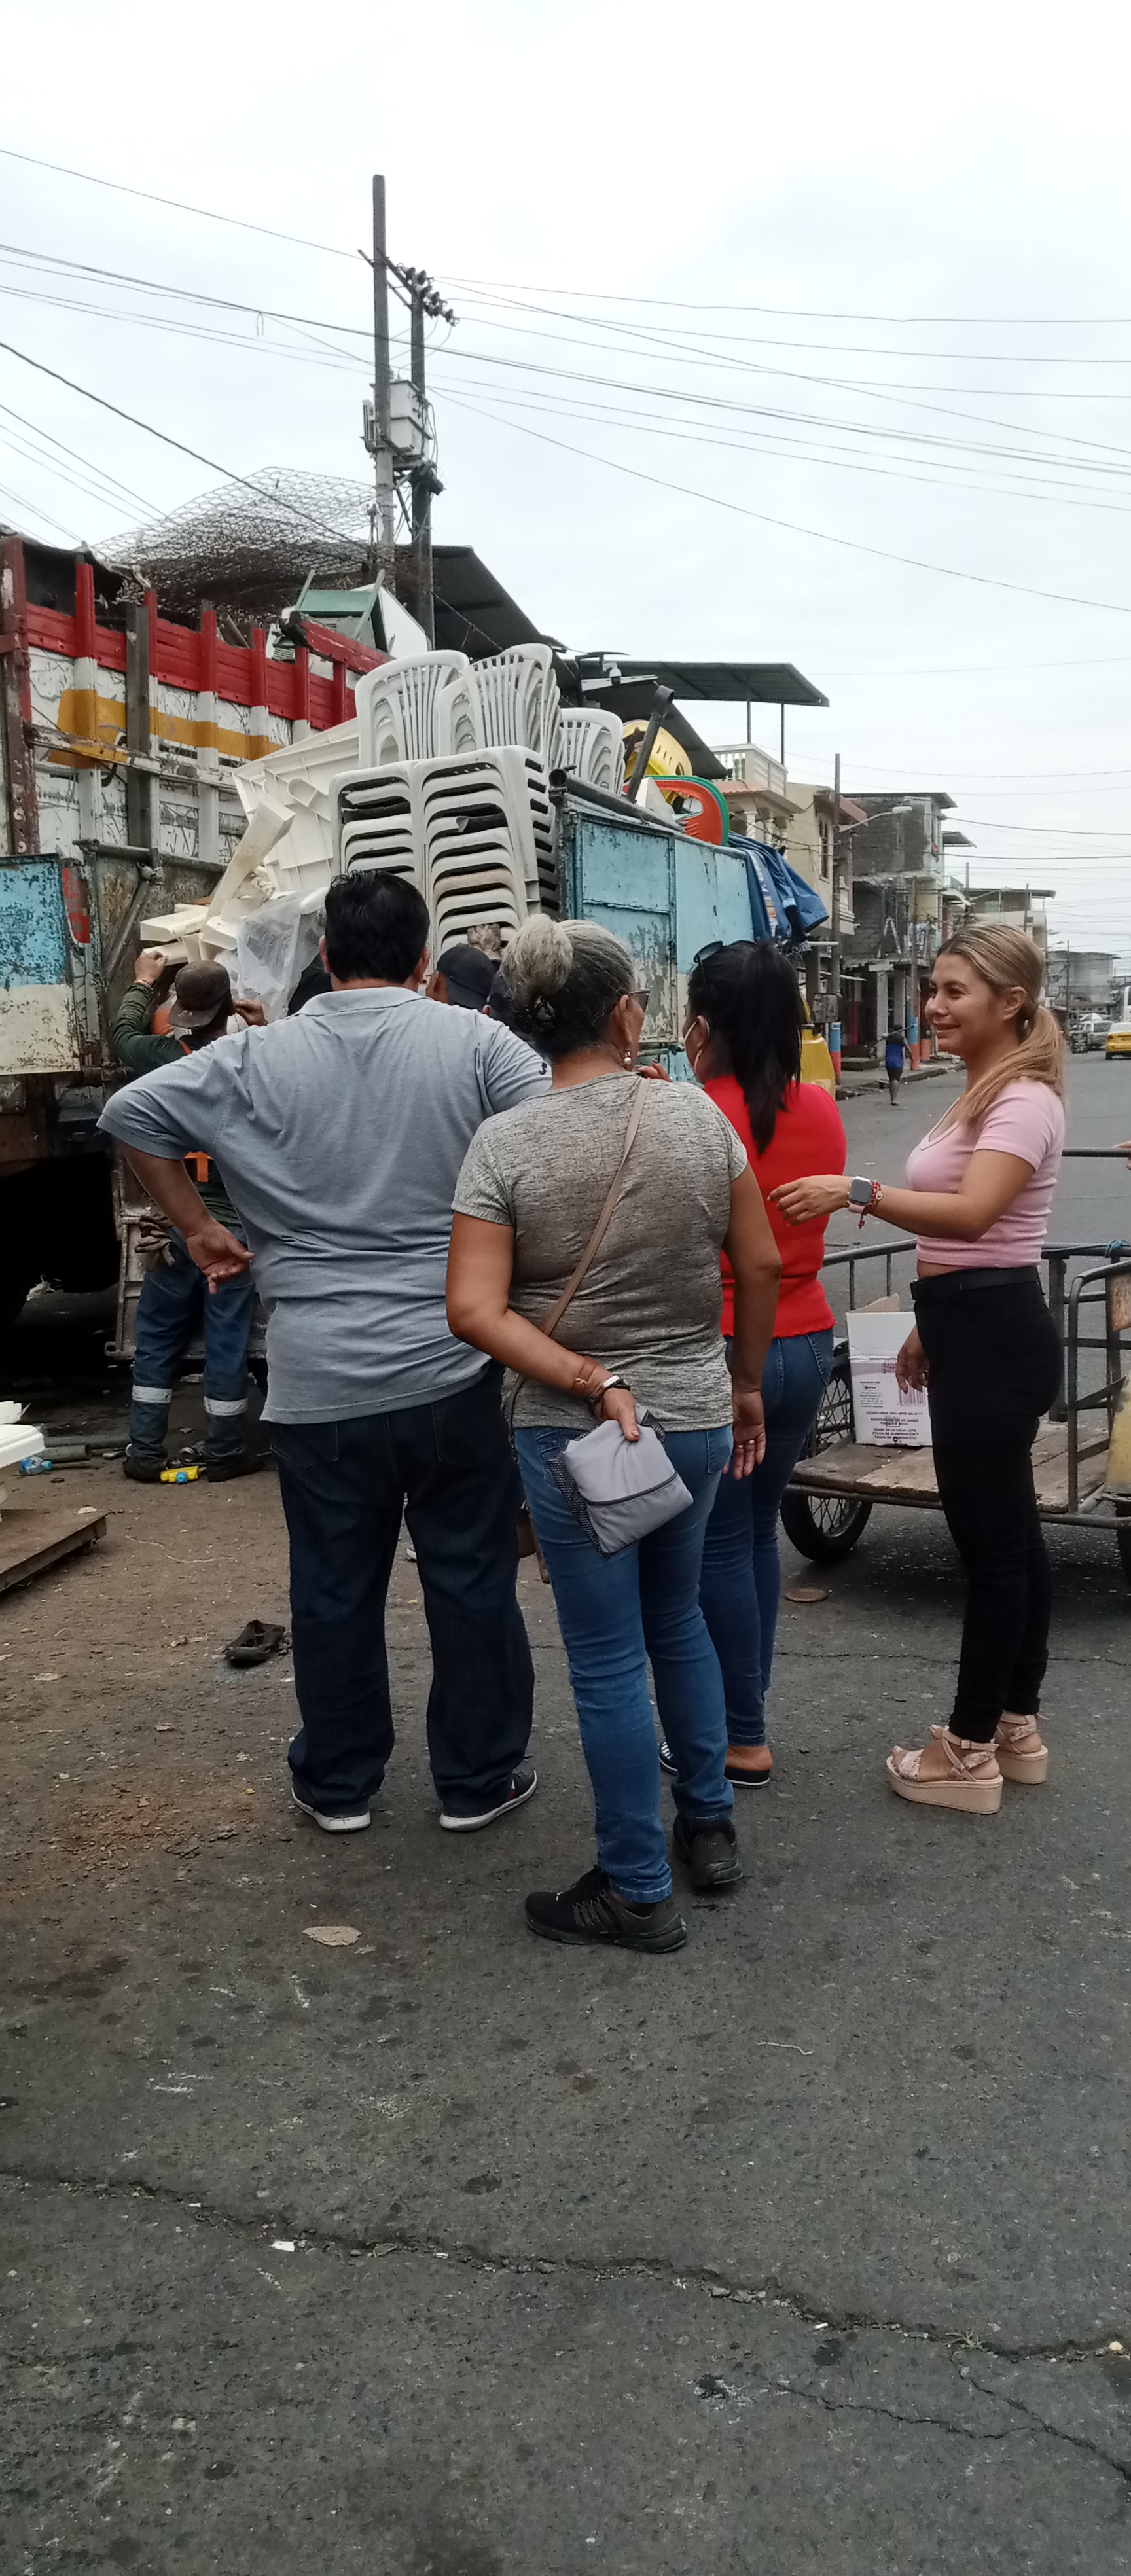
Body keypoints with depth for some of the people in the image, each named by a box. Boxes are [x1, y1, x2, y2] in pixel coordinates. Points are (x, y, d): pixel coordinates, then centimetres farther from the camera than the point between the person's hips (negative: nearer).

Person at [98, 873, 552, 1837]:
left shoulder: (258, 1057, 0)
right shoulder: (473, 1042, -5)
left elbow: (130, 1113, 5)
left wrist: (198, 1229, 11)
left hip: (316, 1384, 1)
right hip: (450, 1371, -1)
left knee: (334, 1587, 15)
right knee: (471, 1579, 13)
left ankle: (338, 1784, 29)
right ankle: (477, 1779, 25)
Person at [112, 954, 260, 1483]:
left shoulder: (163, 1056, -4)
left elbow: (122, 1033, 18)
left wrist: (143, 983, 34)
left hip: (177, 1223, 1)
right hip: (236, 1225, -1)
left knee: (157, 1337, 12)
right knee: (227, 1341, 5)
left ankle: (145, 1452, 13)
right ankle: (223, 1454, 12)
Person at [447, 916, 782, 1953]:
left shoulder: (505, 1144, -11)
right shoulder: (698, 1112, -5)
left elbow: (475, 1308, -18)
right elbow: (762, 1264, 1)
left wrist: (589, 1382, -16)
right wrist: (746, 1385, 13)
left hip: (571, 1433, -3)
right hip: (698, 1414, 4)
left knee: (609, 1660, 8)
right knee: (676, 1615, 26)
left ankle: (638, 1893, 20)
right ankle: (711, 1827, 37)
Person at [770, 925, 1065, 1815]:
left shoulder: (1024, 1101, -17)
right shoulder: (983, 1093, 15)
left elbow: (972, 1215, -33)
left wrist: (858, 1192, -41)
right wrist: (928, 1327, 23)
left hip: (995, 1338, -11)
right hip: (972, 1331, 11)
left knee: (987, 1539, -2)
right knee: (1009, 1531, 17)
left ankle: (970, 1751, 10)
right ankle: (1016, 1725, 28)